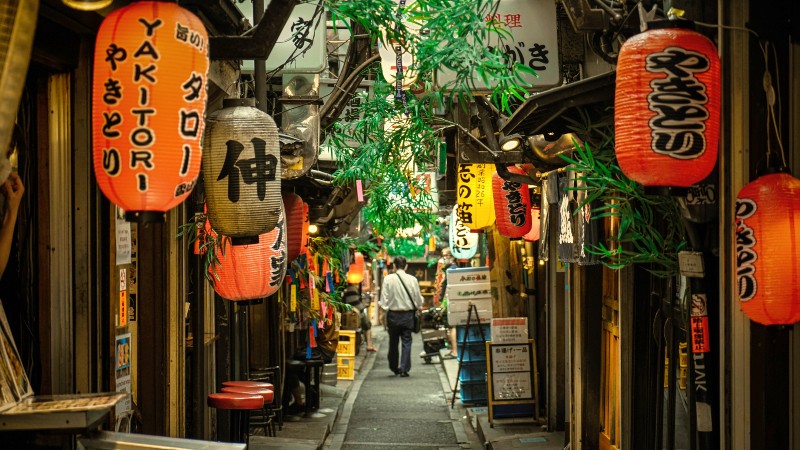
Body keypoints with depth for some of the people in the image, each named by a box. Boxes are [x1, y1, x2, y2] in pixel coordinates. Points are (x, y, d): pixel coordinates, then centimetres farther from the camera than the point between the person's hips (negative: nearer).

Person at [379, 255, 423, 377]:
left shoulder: (388, 279, -9)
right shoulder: (412, 279, -6)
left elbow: (384, 298, -9)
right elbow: (418, 299, 1)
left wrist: (384, 308, 4)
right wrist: (418, 307, 18)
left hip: (393, 314, 0)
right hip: (408, 314, 0)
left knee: (393, 342, 14)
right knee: (406, 342, 5)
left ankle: (394, 368, 24)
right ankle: (404, 369, -1)